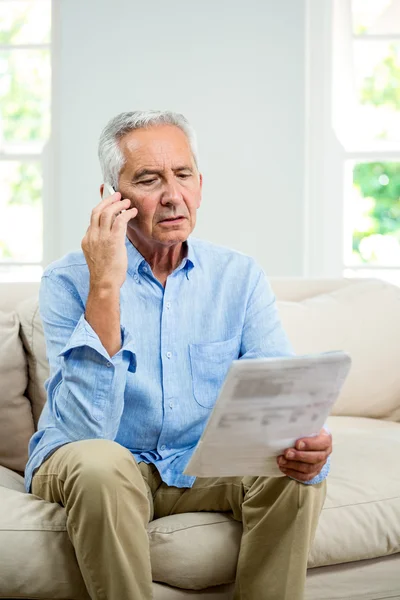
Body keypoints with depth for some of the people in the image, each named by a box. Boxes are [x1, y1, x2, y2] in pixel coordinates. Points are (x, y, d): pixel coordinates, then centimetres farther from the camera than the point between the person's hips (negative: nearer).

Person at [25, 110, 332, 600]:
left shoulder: (239, 277, 0)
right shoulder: (69, 280, -12)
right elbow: (87, 431, -23)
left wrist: (305, 443, -34)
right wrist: (105, 289, -28)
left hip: (203, 467, 3)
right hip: (98, 467, -3)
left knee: (296, 474, -23)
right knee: (100, 465, -35)